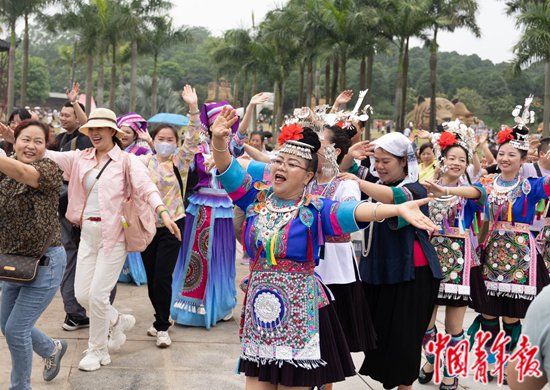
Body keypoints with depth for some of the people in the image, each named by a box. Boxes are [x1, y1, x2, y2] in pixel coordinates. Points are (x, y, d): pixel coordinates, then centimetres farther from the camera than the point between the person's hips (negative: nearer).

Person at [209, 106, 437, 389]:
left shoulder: (314, 211, -8)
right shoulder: (257, 199, 3)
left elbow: (351, 211, -24)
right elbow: (228, 170, -4)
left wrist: (398, 209, -41)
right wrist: (219, 140, -25)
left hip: (299, 315, -3)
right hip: (259, 309, 3)